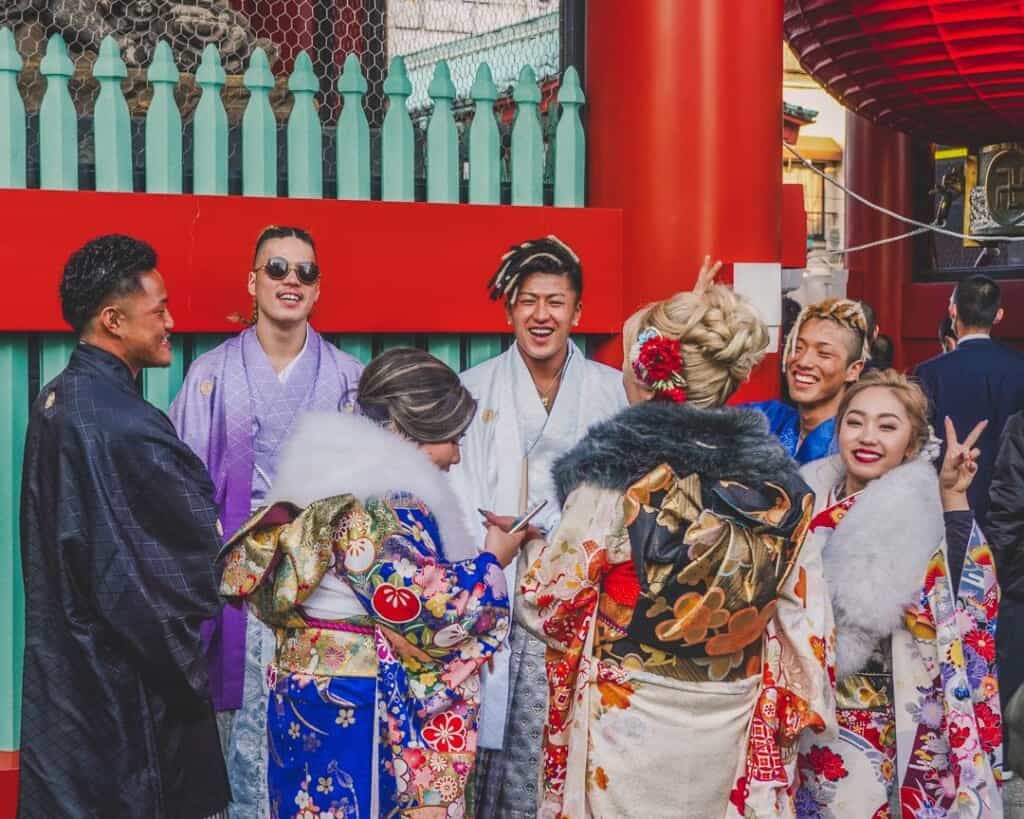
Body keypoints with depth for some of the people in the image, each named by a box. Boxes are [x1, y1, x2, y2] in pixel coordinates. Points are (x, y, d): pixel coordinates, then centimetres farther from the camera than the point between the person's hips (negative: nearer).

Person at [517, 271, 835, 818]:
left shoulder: (617, 479, -19)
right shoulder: (781, 485, -4)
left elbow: (546, 609, -10)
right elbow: (804, 626, 3)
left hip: (629, 735, -4)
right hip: (732, 735, 4)